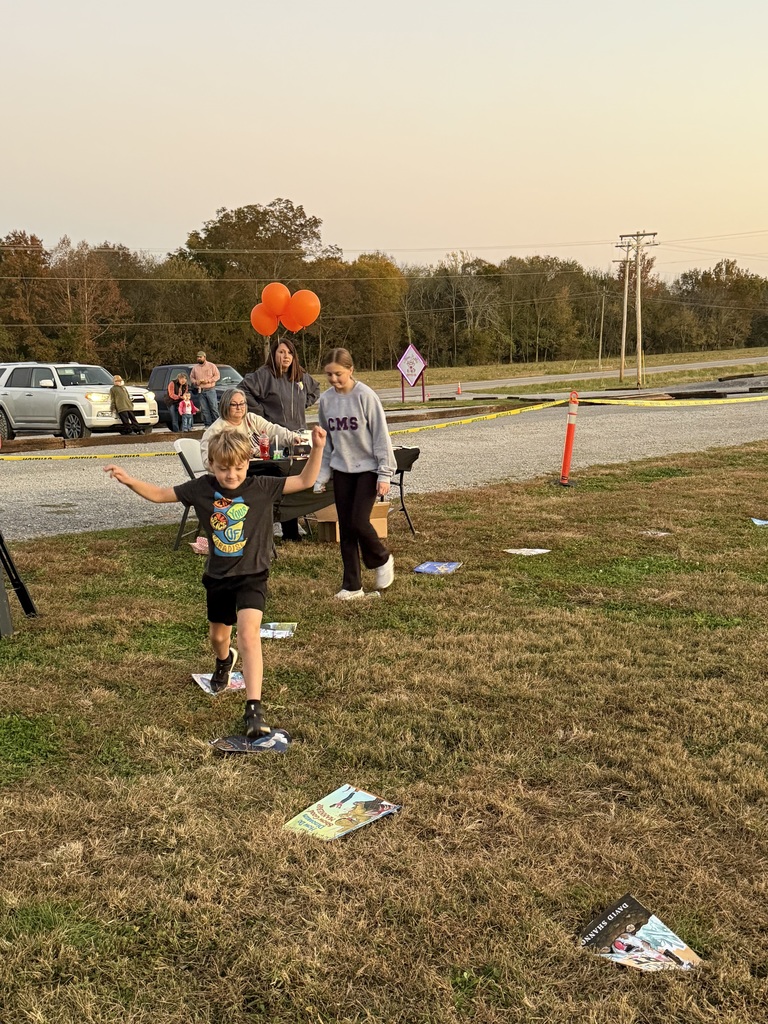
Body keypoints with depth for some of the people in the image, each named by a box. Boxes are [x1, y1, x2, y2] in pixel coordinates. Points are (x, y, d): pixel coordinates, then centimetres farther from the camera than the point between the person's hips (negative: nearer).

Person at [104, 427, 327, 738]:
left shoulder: (262, 488, -13)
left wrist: (317, 449, -28)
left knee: (249, 634, -22)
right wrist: (129, 481, -13)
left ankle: (254, 709, -21)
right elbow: (160, 494, 1)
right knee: (218, 636, 22)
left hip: (251, 576, -4)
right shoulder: (201, 488, -7)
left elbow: (305, 481, -15)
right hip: (217, 576, 4)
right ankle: (224, 661, 61)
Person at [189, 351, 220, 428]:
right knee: (204, 409, 1)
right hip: (200, 391, 3)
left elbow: (217, 375, -2)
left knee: (214, 407, -7)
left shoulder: (211, 366, 3)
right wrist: (196, 382, -5)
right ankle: (208, 424, 5)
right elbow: (191, 378, 16)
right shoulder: (195, 367, 13)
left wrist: (208, 380, -13)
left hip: (210, 390, -3)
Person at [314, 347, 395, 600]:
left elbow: (381, 435, -11)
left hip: (368, 468, -5)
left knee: (359, 521, -13)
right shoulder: (326, 399, 2)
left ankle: (382, 560, 17)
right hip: (342, 470, 5)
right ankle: (352, 585, 15)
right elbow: (325, 441, 10)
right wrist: (321, 476, 8)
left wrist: (384, 474, -13)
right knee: (345, 527, 5)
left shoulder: (365, 396, -13)